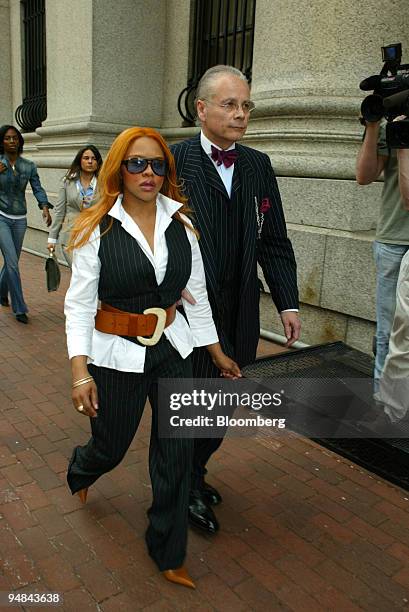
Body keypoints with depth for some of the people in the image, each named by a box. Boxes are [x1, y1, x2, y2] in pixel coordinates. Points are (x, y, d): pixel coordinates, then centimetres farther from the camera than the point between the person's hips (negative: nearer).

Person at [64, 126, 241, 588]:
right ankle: (80, 469, 57)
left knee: (176, 454, 8)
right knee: (110, 447, 15)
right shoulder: (96, 229, -9)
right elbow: (79, 304, -9)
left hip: (172, 350, 3)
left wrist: (217, 352, 10)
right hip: (117, 355, -3)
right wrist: (80, 371, -18)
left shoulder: (180, 223, 0)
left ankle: (168, 553, 32)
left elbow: (197, 294, 6)